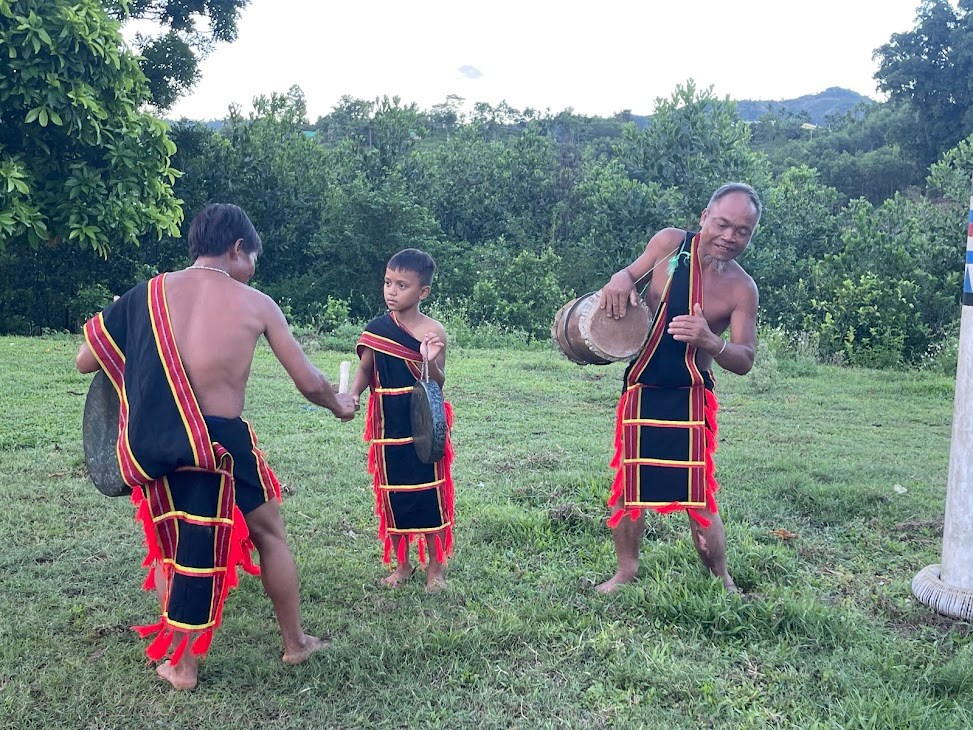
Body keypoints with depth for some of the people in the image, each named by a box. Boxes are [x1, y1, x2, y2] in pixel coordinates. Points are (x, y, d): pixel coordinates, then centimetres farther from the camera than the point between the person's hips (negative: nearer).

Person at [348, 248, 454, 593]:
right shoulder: (376, 328, -2)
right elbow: (365, 370, 4)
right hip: (388, 429, 3)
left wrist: (432, 362, -33)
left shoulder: (432, 332, -11)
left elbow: (437, 385, -12)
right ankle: (402, 564, 30)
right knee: (392, 498, 13)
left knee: (429, 497, 6)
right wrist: (352, 394, -15)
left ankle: (435, 566, 23)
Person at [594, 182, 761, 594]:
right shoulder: (670, 243, -3)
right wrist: (620, 280, -13)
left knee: (699, 499, -4)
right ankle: (626, 571, 31)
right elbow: (631, 274, 13)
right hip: (640, 389, 3)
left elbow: (744, 362, -9)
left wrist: (710, 341, -31)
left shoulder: (742, 289, -9)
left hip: (689, 398, -2)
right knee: (626, 488, 10)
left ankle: (721, 580, 20)